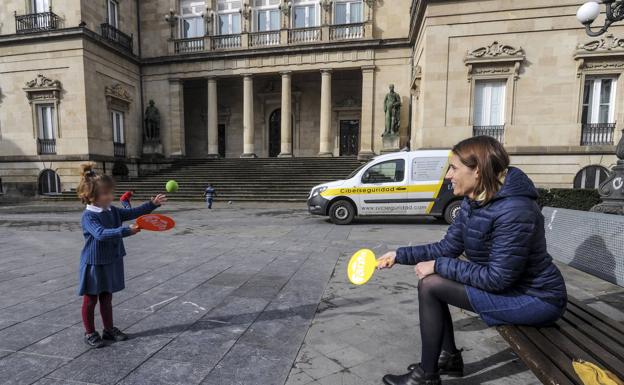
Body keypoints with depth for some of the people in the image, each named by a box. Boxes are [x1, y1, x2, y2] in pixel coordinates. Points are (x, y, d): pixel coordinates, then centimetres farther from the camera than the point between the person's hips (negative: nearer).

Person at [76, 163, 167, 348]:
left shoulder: (113, 211, 2)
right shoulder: (88, 216, -19)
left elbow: (134, 213, 7)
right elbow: (101, 234, -34)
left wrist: (152, 204, -4)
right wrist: (126, 231, -43)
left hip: (111, 262, 7)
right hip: (94, 264, -6)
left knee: (107, 298, 18)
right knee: (90, 300, 11)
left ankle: (109, 329, 31)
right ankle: (90, 333, 27)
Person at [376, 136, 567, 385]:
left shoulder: (514, 210, -29)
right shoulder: (473, 201, -2)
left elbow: (498, 278, -28)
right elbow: (448, 247, 2)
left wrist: (439, 266, -22)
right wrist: (400, 255, -2)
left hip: (536, 299, -9)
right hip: (509, 287, 9)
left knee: (430, 285, -17)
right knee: (431, 280, 6)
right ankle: (450, 357, 20)